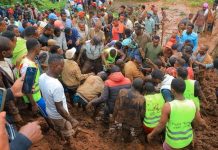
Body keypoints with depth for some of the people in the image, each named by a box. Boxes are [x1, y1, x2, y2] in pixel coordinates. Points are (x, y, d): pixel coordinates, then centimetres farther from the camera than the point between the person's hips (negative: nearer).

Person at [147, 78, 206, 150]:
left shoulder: (168, 106, -37)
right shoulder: (192, 104, -23)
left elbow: (160, 127, -28)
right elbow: (200, 121, -6)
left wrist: (151, 135, -7)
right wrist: (204, 124, 20)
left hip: (173, 141, -3)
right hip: (186, 138, 3)